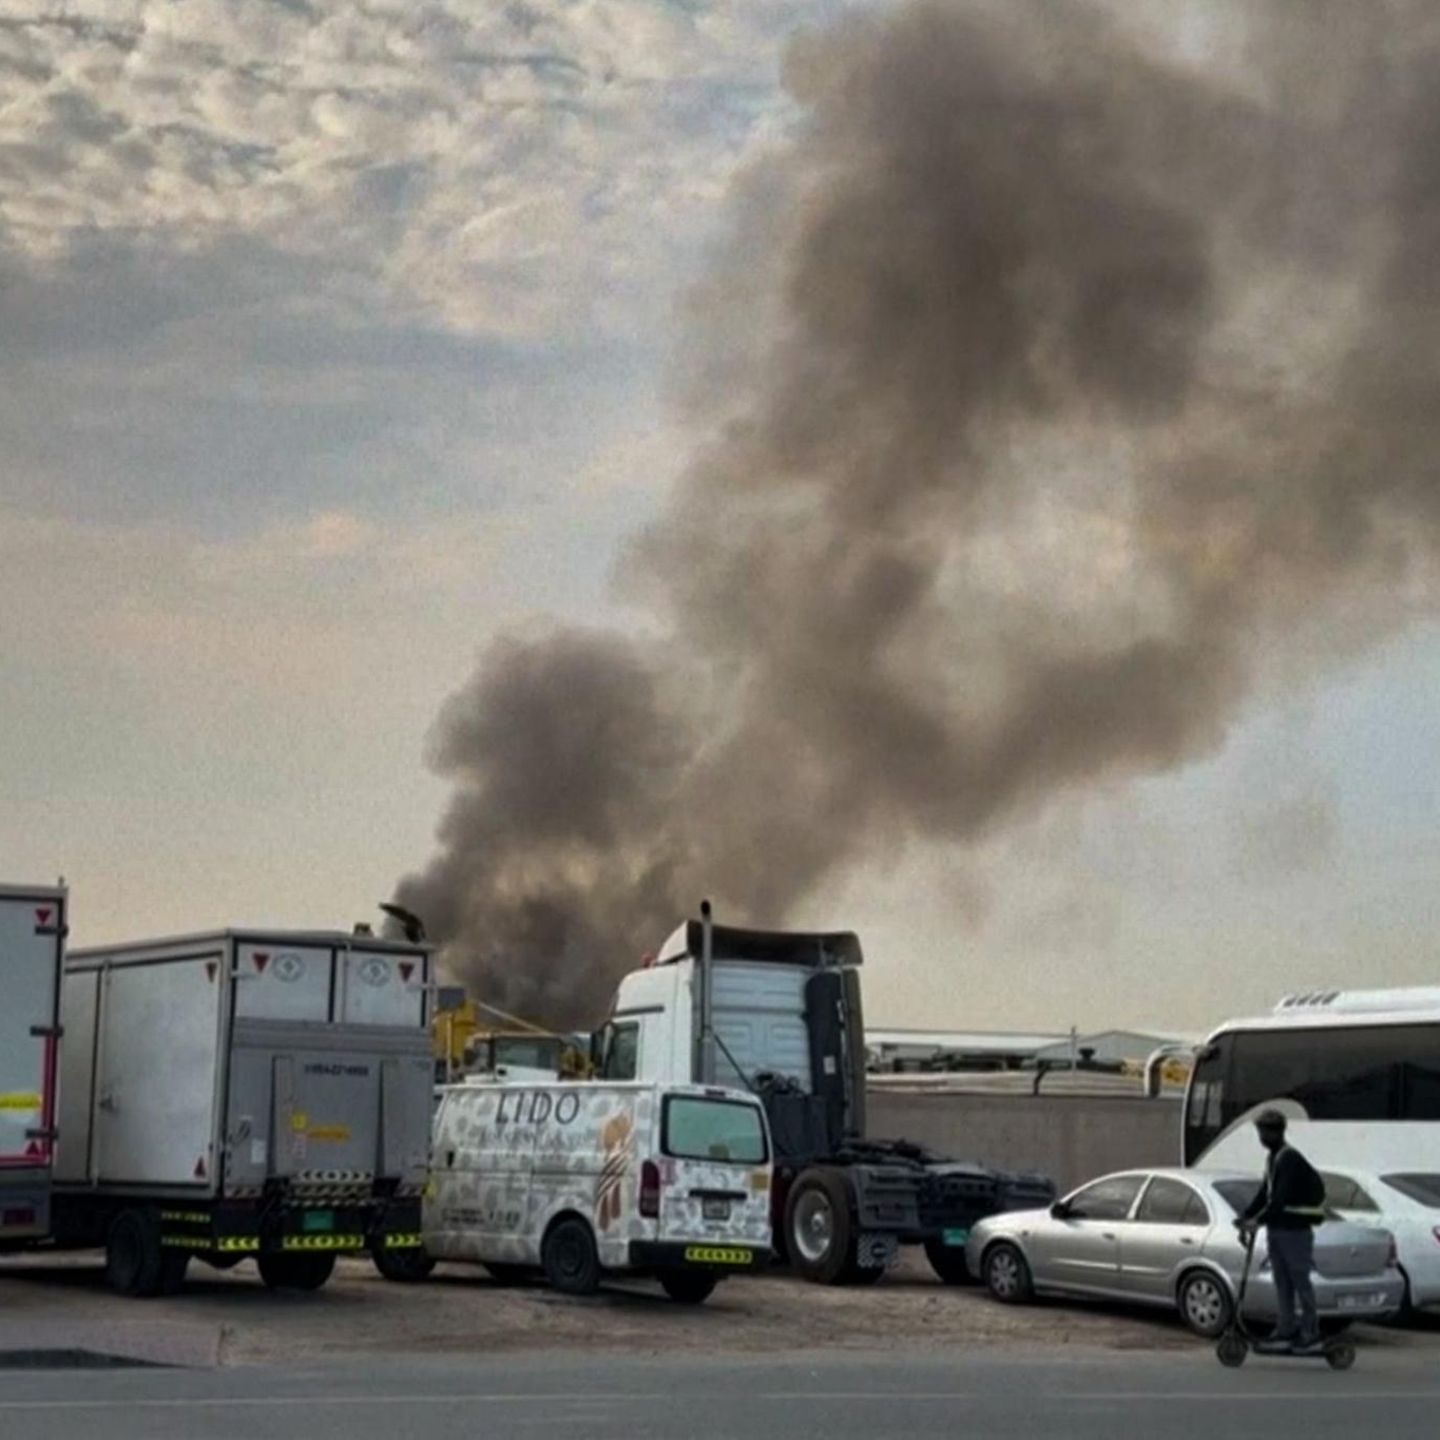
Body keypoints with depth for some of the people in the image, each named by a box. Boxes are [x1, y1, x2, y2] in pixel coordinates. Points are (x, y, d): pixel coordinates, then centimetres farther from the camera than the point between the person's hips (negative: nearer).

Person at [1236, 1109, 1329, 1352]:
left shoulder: (1290, 1159, -16)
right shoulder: (1272, 1158, 14)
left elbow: (1281, 1197, -25)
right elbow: (1265, 1192, 16)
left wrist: (1259, 1220, -30)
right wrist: (1247, 1217, 6)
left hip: (1295, 1230, -9)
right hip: (1276, 1228, 9)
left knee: (1300, 1280, -5)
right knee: (1282, 1282, 10)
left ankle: (1311, 1334, 0)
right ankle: (1286, 1332, 13)